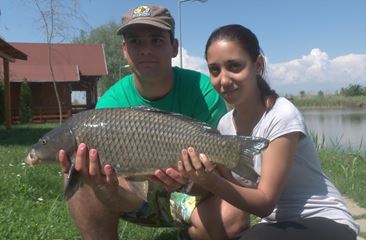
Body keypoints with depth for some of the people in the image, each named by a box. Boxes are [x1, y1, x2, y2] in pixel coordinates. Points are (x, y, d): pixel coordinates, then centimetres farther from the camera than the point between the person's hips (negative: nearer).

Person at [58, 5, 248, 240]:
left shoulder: (203, 90, -20)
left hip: (189, 191, 0)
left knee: (233, 216, -31)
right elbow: (130, 199, -21)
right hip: (139, 194, 1)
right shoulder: (110, 103, -16)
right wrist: (106, 191, -45)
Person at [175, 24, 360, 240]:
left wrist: (210, 181, -36)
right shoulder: (226, 124, -2)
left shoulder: (282, 116, -22)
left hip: (323, 222, -6)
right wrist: (194, 176, -17)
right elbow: (234, 187, 0)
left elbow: (265, 202, -21)